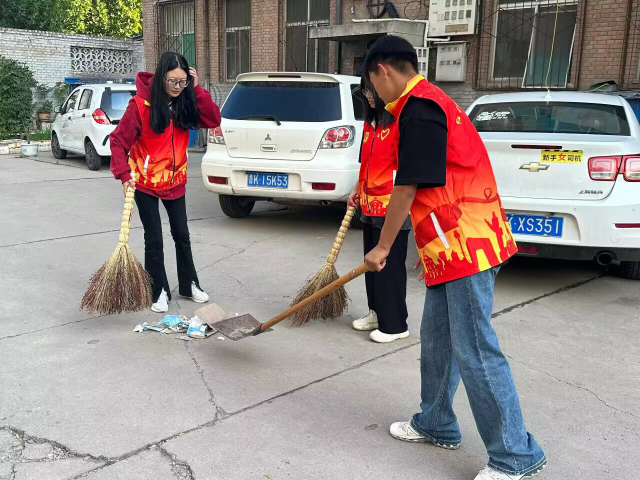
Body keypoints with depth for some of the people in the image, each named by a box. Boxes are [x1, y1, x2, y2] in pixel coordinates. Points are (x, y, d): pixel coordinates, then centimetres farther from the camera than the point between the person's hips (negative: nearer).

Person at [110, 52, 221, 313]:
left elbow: (213, 120, -13)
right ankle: (159, 292, 15)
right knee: (154, 239, 1)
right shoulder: (141, 104, -18)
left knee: (182, 234, 13)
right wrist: (124, 174, -25)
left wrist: (197, 90, -19)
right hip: (145, 183, -4)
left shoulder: (185, 102, -4)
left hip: (175, 181, 4)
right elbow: (118, 140, -15)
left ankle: (189, 285, 28)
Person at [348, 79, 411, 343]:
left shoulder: (400, 122, -13)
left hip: (392, 207, -8)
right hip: (370, 205, 9)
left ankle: (394, 324, 9)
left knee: (389, 265, -2)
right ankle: (377, 312, 29)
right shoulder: (370, 123, 14)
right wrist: (358, 189, 17)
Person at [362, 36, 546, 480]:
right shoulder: (429, 102, 18)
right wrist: (433, 244, 28)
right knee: (437, 339, 18)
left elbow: (407, 187, -16)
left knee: (475, 352, -4)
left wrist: (383, 247, -5)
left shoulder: (418, 109, -14)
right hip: (457, 244, 11)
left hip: (464, 245, -11)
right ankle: (436, 424, 34)